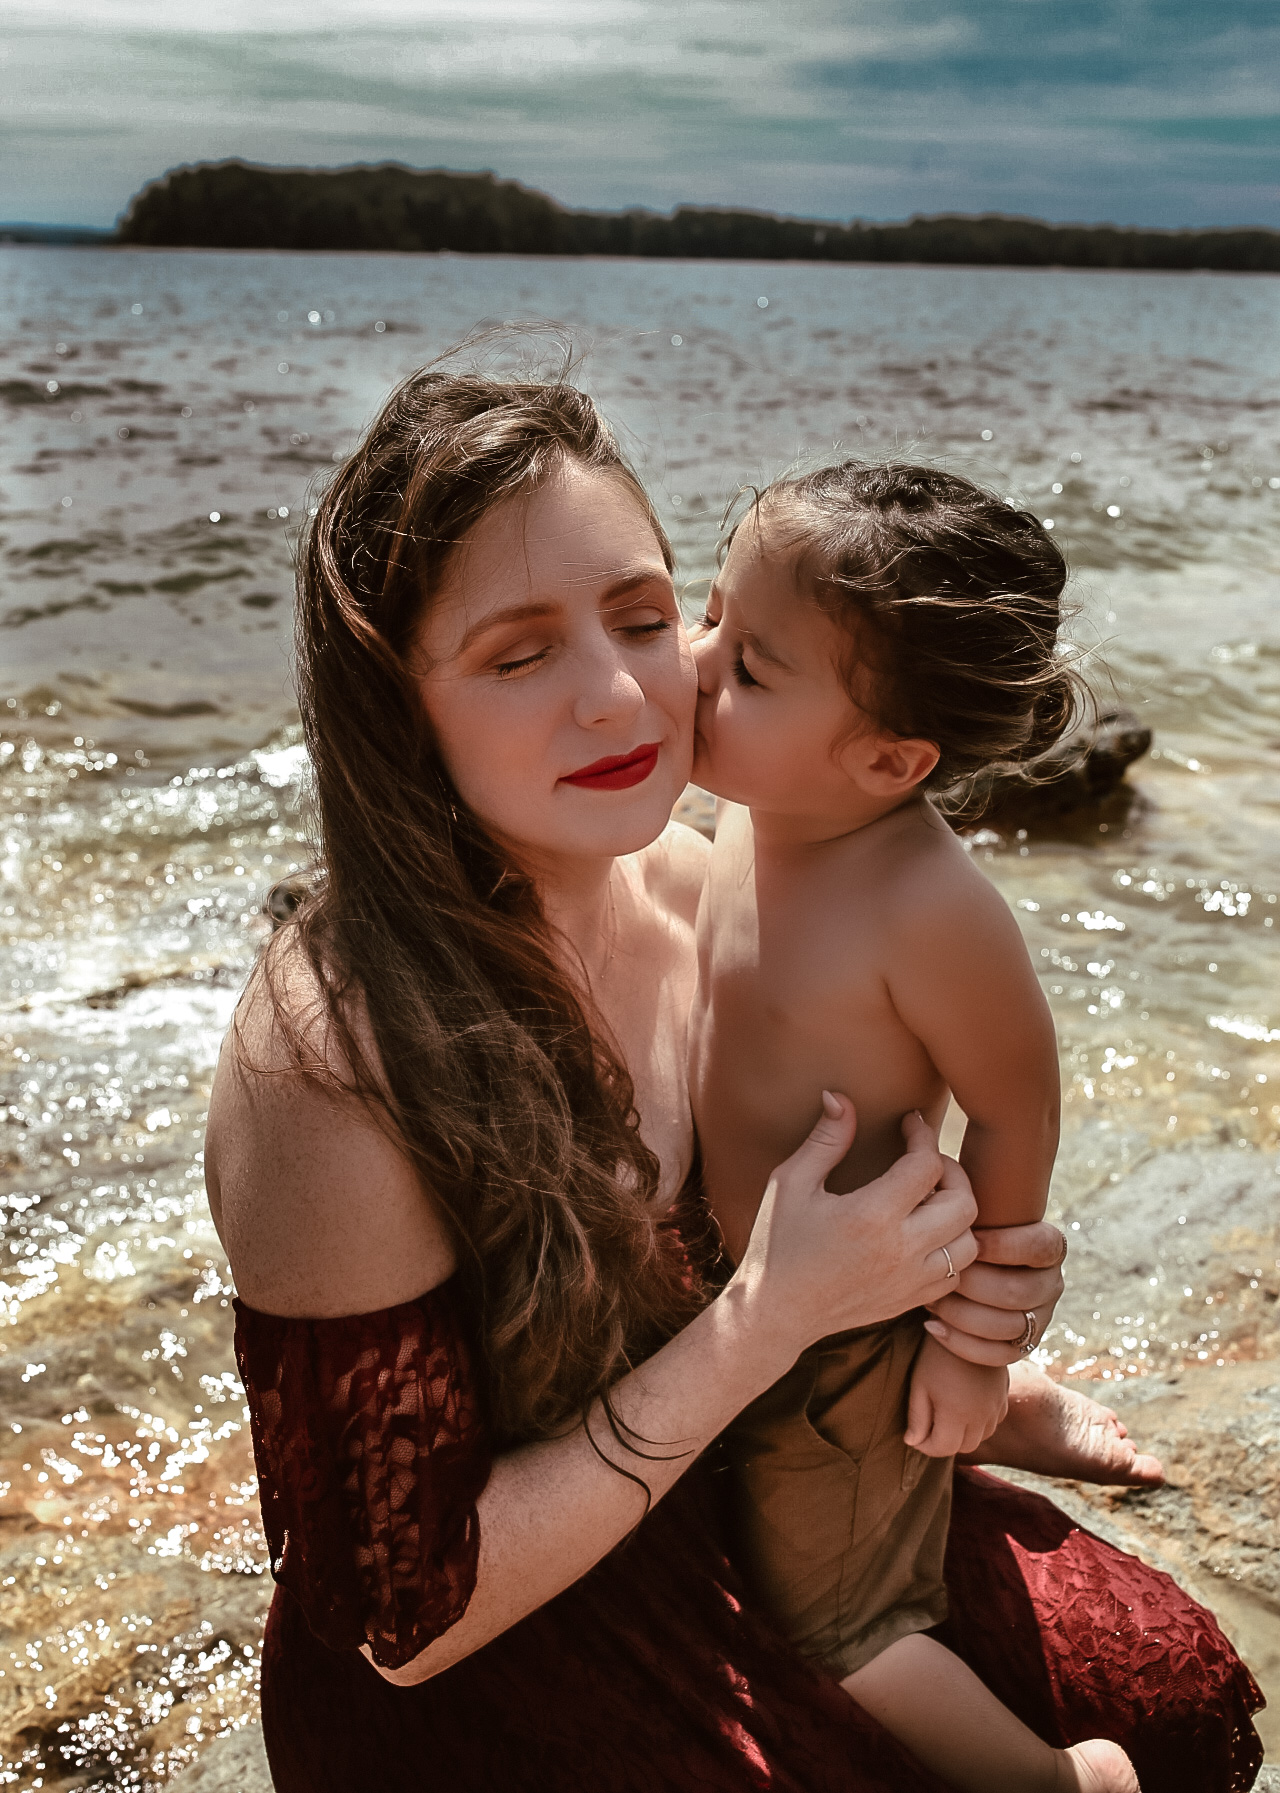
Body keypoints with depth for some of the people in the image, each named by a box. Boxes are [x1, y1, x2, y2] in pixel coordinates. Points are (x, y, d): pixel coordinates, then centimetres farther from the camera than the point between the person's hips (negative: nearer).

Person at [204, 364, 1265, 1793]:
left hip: (721, 1510, 5)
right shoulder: (331, 1060, -31)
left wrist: (938, 1275, -15)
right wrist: (773, 1314, -28)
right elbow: (405, 1614, -22)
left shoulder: (691, 885, -12)